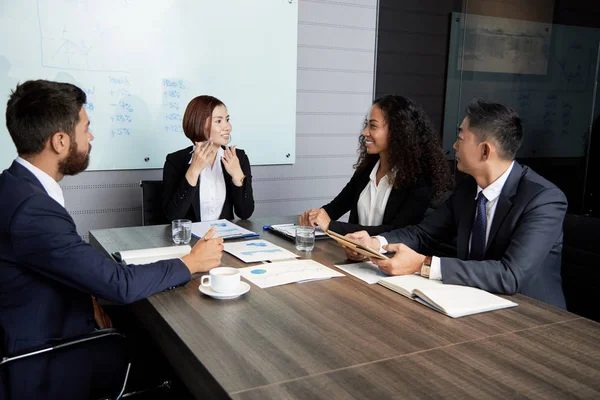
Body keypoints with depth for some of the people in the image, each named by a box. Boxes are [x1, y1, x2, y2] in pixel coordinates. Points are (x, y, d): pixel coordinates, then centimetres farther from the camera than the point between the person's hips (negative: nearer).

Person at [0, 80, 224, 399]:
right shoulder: (31, 208, -30)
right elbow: (120, 284, -26)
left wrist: (86, 298, -6)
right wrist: (191, 262, -13)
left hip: (44, 336, 8)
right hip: (48, 365, -8)